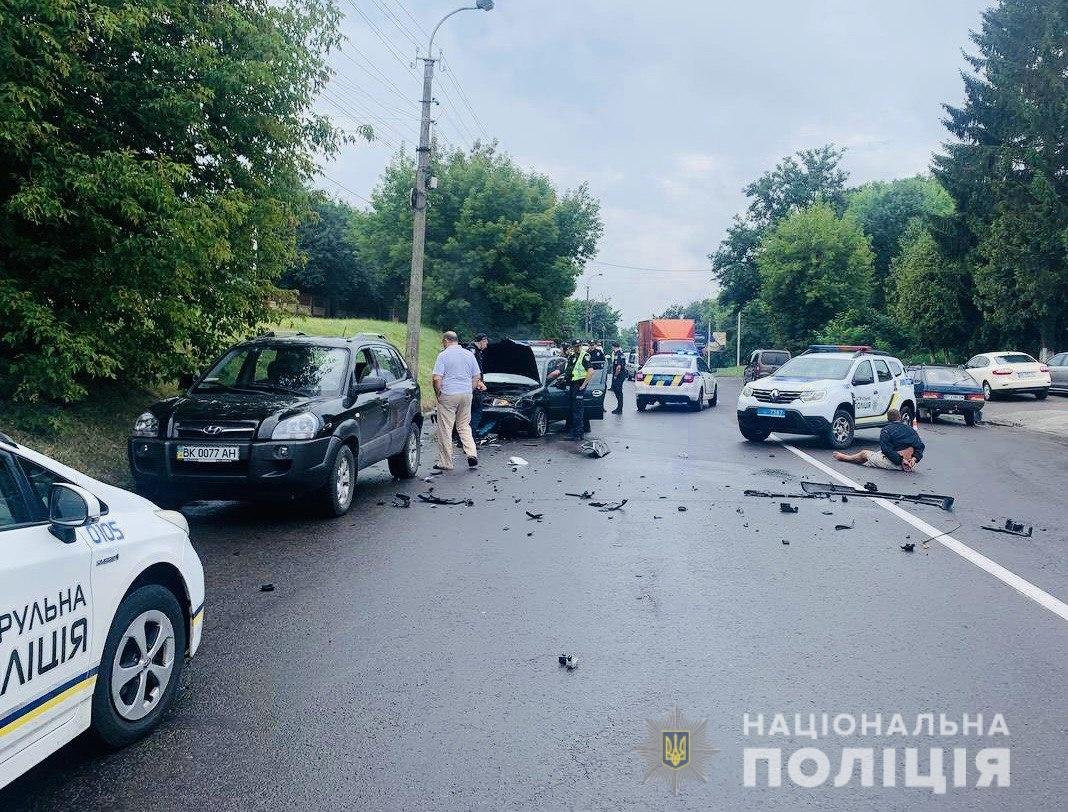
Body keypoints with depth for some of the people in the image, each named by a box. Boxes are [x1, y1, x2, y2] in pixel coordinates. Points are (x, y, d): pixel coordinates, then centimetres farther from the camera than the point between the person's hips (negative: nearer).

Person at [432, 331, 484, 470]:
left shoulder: (443, 355, -7)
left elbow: (437, 379, -13)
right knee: (464, 426, 17)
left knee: (445, 429, 2)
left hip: (448, 396, -5)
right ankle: (472, 454, 1)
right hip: (466, 395, 5)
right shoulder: (469, 354, 9)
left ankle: (445, 463, 6)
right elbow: (477, 377, 12)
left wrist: (438, 394, -1)